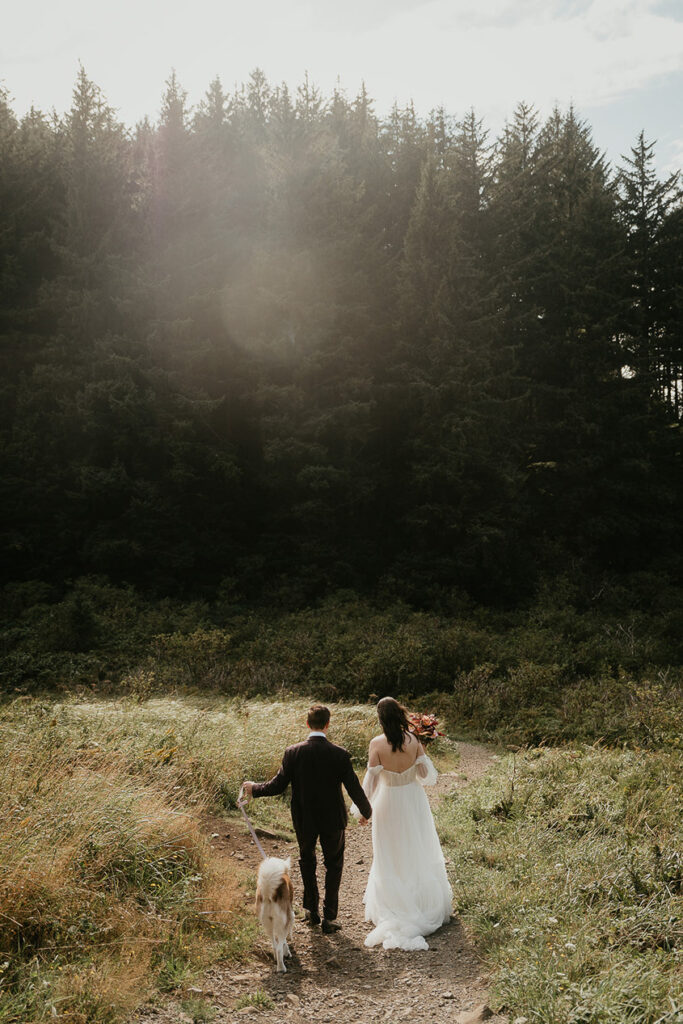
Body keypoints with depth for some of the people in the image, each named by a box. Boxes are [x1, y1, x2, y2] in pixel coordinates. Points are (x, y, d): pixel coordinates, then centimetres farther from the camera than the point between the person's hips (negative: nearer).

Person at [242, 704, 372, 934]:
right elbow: (355, 789, -11)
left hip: (304, 820, 1)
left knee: (307, 860, 26)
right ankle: (329, 918, 20)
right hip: (333, 819, -1)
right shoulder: (340, 754, -18)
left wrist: (254, 788, 9)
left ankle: (312, 910, 34)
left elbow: (277, 786, -10)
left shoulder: (293, 753, -16)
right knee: (333, 865, 19)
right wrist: (366, 812, 8)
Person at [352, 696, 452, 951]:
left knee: (391, 856, 16)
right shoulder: (414, 741, -17)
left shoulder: (377, 744, -21)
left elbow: (371, 780, -15)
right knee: (418, 852, 21)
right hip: (413, 801, 2)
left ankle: (393, 905, 27)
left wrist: (362, 807, -2)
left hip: (389, 802, -2)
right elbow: (426, 775, -10)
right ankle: (425, 901, 34)